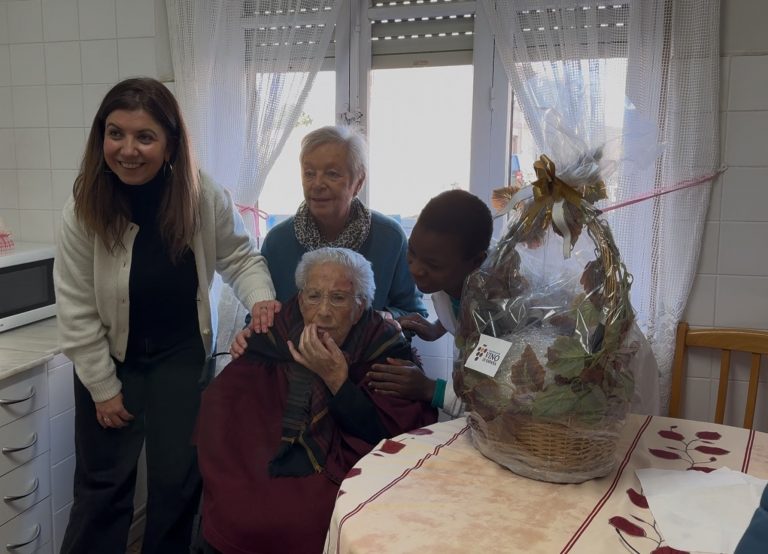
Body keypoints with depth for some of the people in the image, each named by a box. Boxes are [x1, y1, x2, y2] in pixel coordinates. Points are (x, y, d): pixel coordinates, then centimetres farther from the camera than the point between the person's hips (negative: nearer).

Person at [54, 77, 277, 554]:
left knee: (178, 479, 12)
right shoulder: (85, 208, -17)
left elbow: (241, 258, -2)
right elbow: (77, 309, -11)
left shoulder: (205, 198, -17)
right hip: (112, 357, 0)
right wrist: (103, 386, -8)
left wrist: (262, 299, -23)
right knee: (103, 483, 12)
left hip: (182, 354, 1)